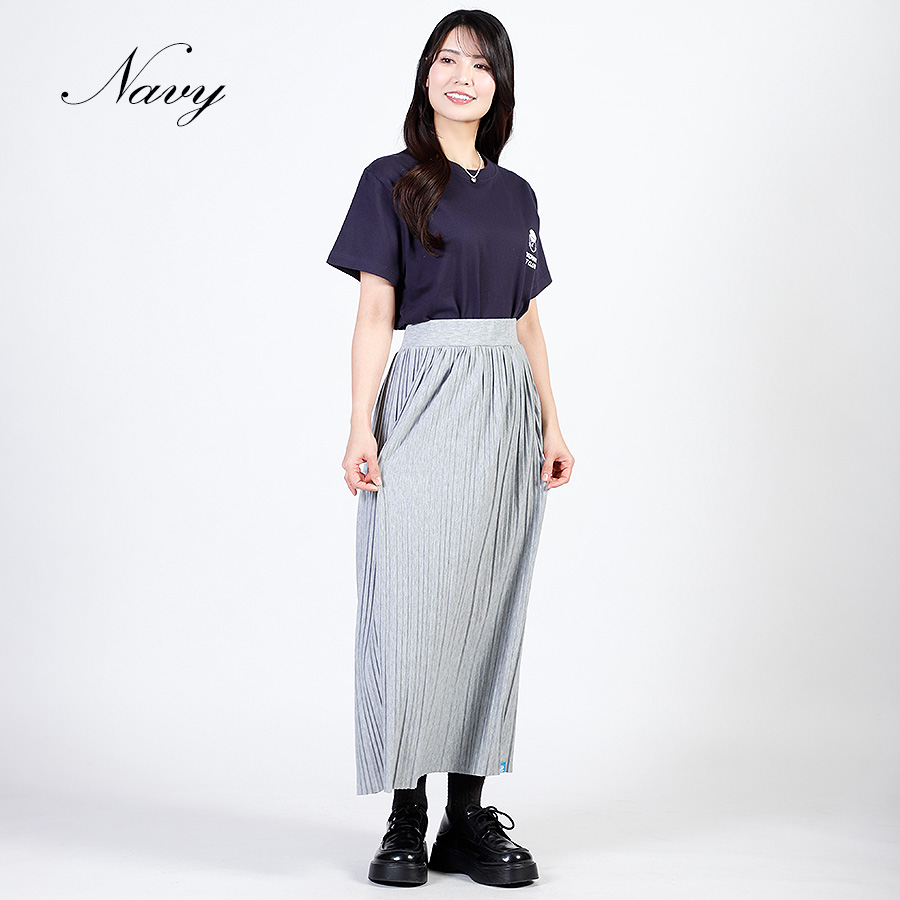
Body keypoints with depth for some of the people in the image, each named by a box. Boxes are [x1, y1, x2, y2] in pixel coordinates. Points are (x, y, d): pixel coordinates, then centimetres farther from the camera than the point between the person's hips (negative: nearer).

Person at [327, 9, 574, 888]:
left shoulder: (516, 194, 16)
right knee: (413, 606, -4)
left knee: (490, 606, 5)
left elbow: (527, 320, 17)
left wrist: (551, 424, 10)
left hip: (506, 408, 5)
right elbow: (375, 313, -3)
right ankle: (406, 817, 8)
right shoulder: (392, 180, 2)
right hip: (427, 397, -5)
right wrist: (361, 427, -11)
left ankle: (468, 816, 13)